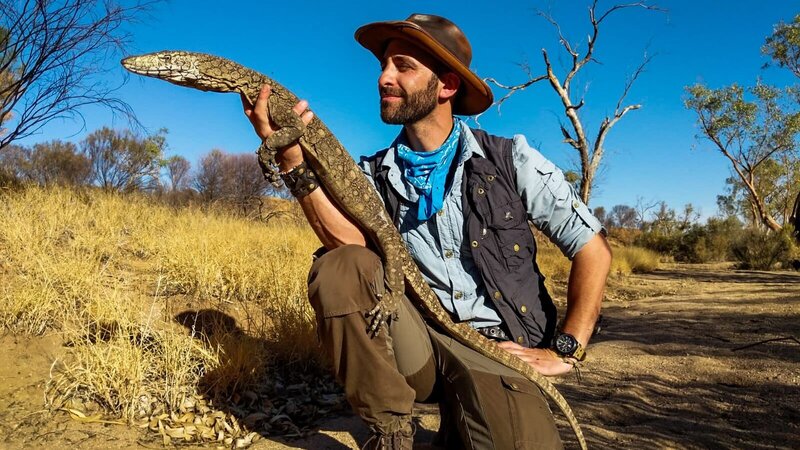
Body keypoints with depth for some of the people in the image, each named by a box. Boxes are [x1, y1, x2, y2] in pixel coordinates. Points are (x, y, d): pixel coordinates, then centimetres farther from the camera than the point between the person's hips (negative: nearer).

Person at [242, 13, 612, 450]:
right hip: (417, 345, 2)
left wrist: (565, 350, -6)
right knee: (339, 268, -25)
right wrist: (292, 162, -26)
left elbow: (593, 247, -1)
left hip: (495, 350, -1)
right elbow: (351, 245, -16)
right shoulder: (375, 174, 5)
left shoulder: (507, 159, -2)